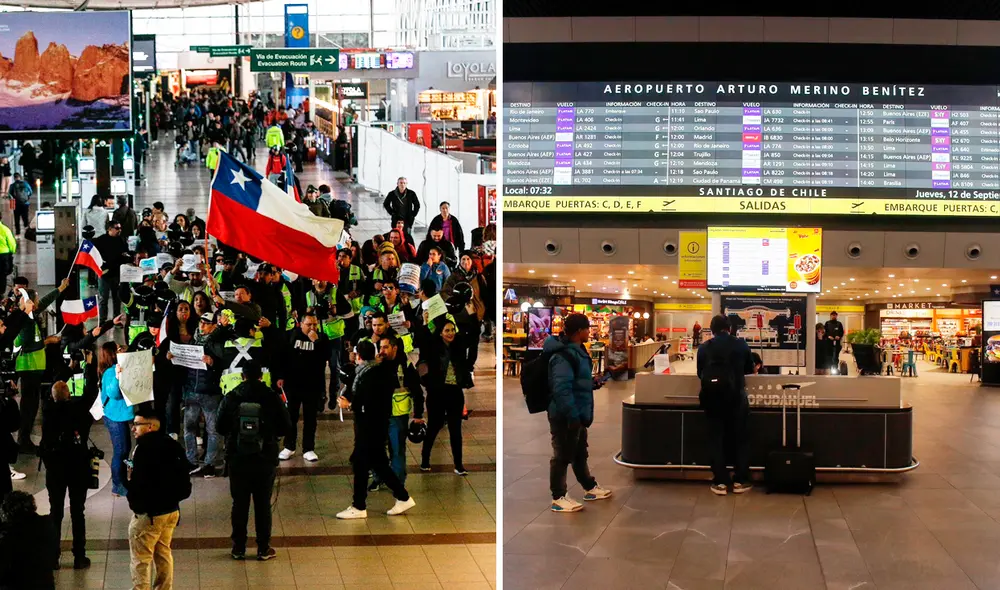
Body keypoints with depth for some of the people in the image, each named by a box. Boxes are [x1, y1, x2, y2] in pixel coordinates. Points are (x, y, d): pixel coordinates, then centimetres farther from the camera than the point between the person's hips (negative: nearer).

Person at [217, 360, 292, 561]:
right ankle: (264, 549, 12)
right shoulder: (272, 398, -8)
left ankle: (239, 548, 15)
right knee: (263, 503, 7)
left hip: (237, 460, 1)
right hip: (265, 460, -1)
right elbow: (286, 427, -3)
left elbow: (221, 428, 0)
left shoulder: (231, 398, -6)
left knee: (240, 503, 10)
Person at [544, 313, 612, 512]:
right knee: (563, 456, 0)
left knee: (580, 453, 23)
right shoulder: (563, 356, -24)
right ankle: (558, 498, 9)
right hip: (564, 416, -10)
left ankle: (590, 488, 37)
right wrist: (573, 416, -28)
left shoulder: (576, 351, 11)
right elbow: (562, 390, -29)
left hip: (577, 414, 10)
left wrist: (592, 384, 11)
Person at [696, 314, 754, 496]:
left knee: (717, 439, 7)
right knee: (739, 438, 10)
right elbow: (750, 369, 15)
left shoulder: (704, 348, 0)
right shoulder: (741, 345, 1)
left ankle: (720, 482, 6)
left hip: (712, 397, 0)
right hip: (736, 396, 0)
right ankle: (740, 481, 12)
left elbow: (700, 373, 9)